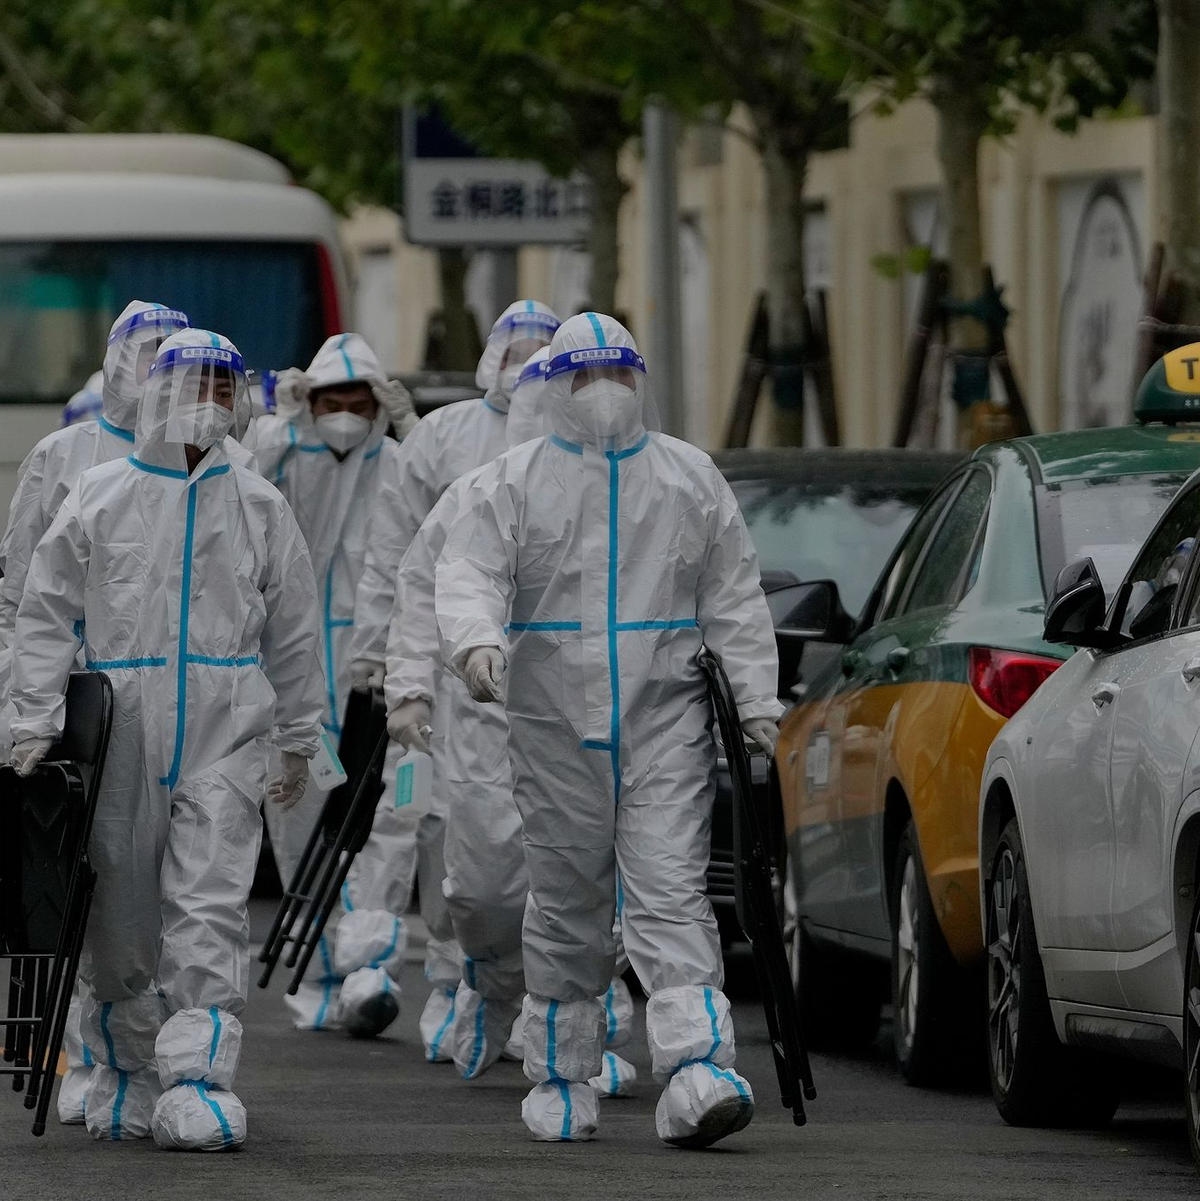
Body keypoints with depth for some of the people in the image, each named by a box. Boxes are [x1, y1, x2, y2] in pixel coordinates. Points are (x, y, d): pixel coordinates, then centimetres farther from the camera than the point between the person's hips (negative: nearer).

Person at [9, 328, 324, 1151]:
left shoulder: (259, 507, 8)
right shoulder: (99, 499, 4)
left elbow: (293, 630, 14)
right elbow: (48, 617, 5)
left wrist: (299, 741, 15)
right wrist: (36, 725, -3)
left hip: (224, 743, 0)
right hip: (118, 736, 0)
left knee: (210, 912, -12)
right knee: (120, 919, 7)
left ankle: (197, 1081, -16)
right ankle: (125, 1075, 23)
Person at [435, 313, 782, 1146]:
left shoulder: (691, 478, 11)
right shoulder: (514, 482, 6)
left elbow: (735, 599, 11)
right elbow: (469, 572, -6)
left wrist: (759, 703, 3)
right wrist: (477, 640, -28)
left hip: (666, 725, -1)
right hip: (556, 729, 1)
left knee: (671, 897, -12)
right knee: (566, 909, 8)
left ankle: (697, 1071, -24)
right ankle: (563, 1080, 20)